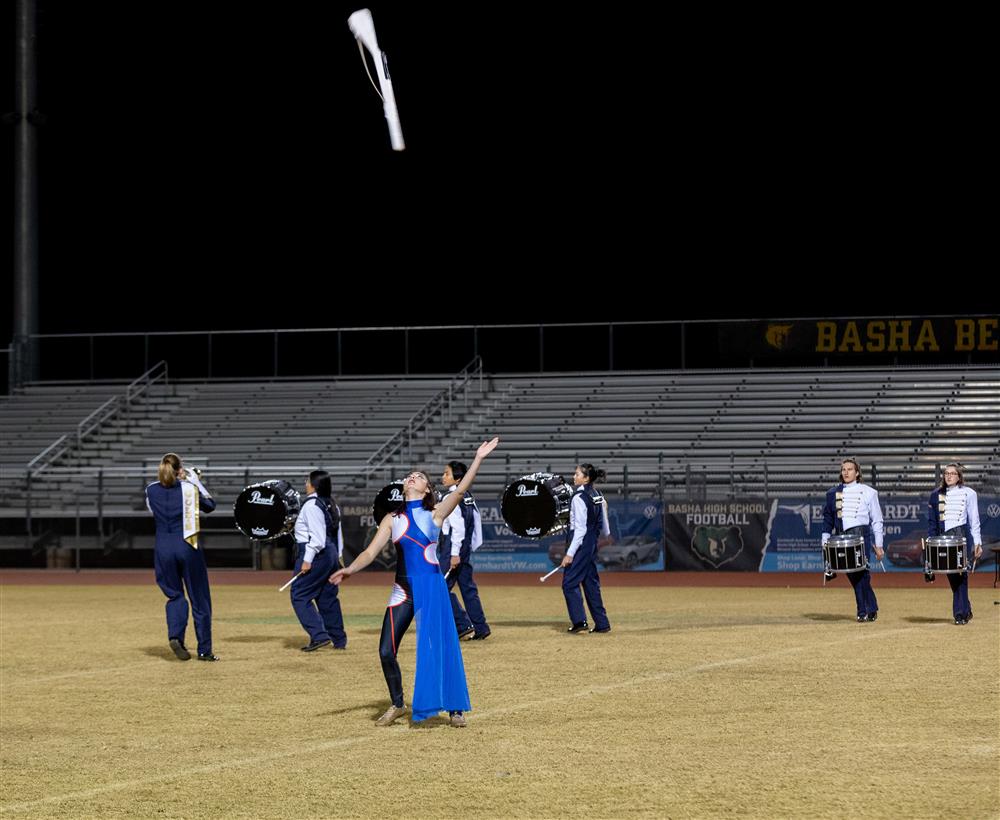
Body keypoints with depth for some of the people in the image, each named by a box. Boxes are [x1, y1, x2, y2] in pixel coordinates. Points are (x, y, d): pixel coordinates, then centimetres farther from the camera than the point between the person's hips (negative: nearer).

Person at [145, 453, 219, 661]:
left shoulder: (151, 491, 0)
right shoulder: (189, 488, -6)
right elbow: (210, 505, 11)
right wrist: (197, 483, 19)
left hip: (163, 549, 2)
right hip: (187, 547, -2)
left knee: (175, 595, 17)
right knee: (199, 599, 8)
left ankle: (175, 635, -10)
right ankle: (204, 650, 10)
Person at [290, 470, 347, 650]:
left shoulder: (311, 505, -15)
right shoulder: (331, 505, 12)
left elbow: (316, 536, -21)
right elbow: (337, 533, 16)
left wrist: (307, 560, -20)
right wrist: (338, 555, 21)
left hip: (315, 554, -9)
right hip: (331, 553, 9)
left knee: (299, 595, -5)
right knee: (327, 597, 16)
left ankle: (319, 635, -14)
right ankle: (339, 639, 19)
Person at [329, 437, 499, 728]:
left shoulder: (434, 515, 4)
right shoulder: (392, 519, 12)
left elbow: (460, 490, -9)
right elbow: (370, 552, 6)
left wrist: (478, 459, -18)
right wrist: (349, 569, -12)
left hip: (430, 586, -3)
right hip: (402, 589, 3)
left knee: (440, 646, -6)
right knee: (386, 652, 0)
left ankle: (455, 708, 3)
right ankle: (397, 705, 19)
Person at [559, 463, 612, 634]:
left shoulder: (579, 498, -16)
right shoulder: (598, 497, 9)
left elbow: (580, 528, -19)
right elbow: (605, 529, 14)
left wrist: (570, 553, -19)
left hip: (580, 544, -9)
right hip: (592, 544, 9)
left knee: (569, 583, -2)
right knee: (591, 583, 13)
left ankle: (579, 620, -8)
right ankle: (602, 623, 14)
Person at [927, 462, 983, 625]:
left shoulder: (968, 494, 3)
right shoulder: (936, 495, 11)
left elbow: (974, 520, 3)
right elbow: (932, 521, 13)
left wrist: (977, 543, -2)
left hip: (962, 537, -4)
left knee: (960, 575, -9)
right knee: (952, 577, 4)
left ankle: (960, 614, -7)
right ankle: (966, 611, 18)